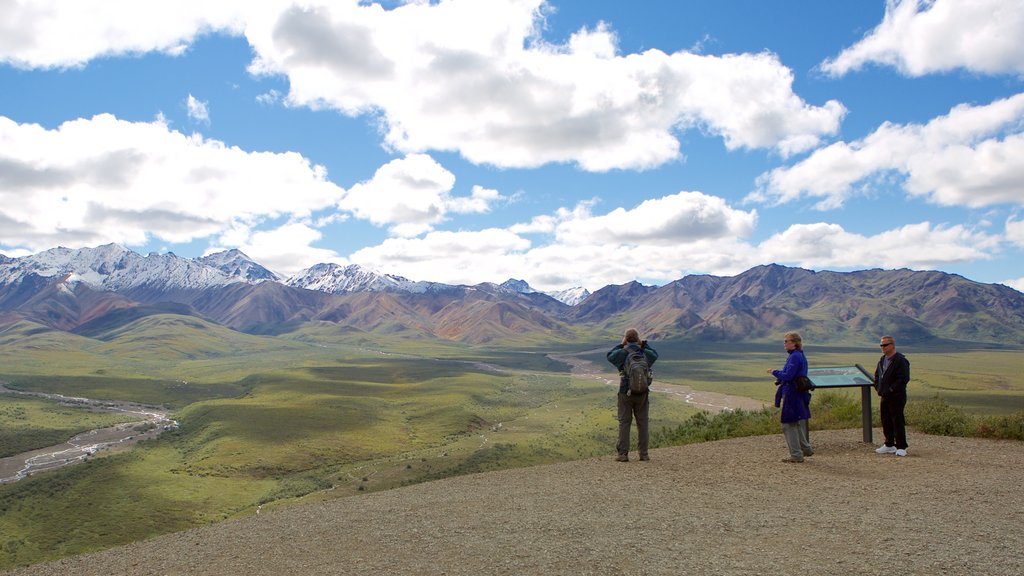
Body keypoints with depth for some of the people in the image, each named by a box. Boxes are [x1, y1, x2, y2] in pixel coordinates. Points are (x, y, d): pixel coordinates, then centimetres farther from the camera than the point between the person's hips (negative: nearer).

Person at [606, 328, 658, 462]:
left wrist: (621, 345, 14)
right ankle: (643, 453, 9)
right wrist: (644, 344, 15)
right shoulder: (644, 353, -1)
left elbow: (609, 356, 14)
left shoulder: (622, 353, -7)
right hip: (642, 393, 2)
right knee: (642, 423, 8)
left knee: (624, 423, 2)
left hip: (626, 392, -2)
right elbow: (655, 354, 24)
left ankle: (623, 454, 0)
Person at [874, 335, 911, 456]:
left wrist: (891, 389, -18)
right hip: (884, 396, 8)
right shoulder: (882, 360, 13)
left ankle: (901, 447, 2)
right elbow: (877, 375, 25)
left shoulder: (901, 360, -14)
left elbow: (904, 378, -20)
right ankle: (889, 445, 23)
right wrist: (878, 387, 10)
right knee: (886, 422, 13)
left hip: (897, 397, -8)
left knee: (898, 422, -5)